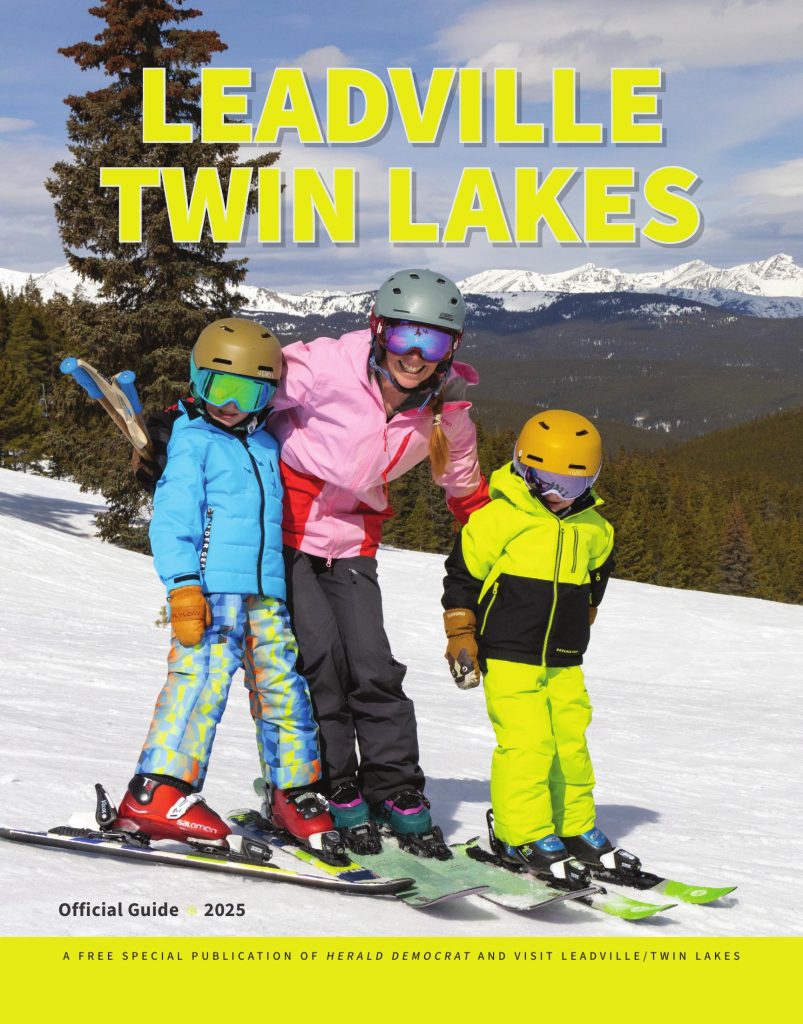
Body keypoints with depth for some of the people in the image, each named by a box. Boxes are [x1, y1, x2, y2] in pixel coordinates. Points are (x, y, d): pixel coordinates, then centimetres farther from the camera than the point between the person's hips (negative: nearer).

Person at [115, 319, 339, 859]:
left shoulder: (267, 445, 21)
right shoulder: (194, 440, 2)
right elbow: (173, 517, -6)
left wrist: (285, 586, 28)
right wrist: (182, 584, -16)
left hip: (266, 589, 7)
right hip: (212, 585, -6)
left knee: (283, 684, 6)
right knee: (203, 676, -17)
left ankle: (295, 791, 17)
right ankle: (155, 793, -17)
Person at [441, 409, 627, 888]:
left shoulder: (593, 528, 7)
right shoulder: (500, 517, -11)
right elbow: (462, 575, -6)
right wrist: (461, 636, -6)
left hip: (564, 660, 6)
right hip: (508, 655, -6)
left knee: (571, 740, 9)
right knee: (526, 741, -12)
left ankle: (575, 828, 25)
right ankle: (523, 836, -1)